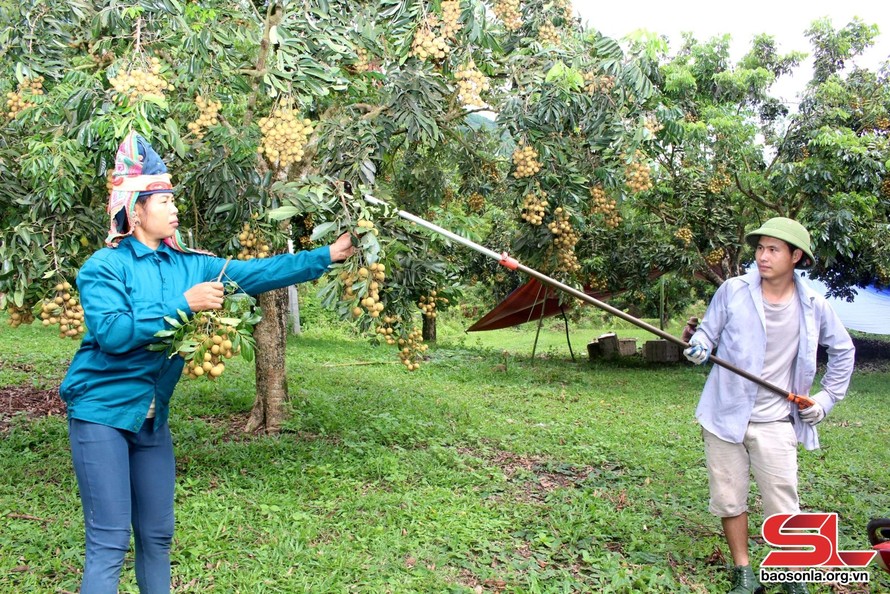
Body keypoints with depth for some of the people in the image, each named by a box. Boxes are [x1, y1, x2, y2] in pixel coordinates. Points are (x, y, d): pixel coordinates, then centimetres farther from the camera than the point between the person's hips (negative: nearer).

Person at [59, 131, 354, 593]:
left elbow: (256, 273, 1)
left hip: (152, 416, 6)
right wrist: (182, 304, -23)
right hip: (101, 411, -6)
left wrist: (327, 256, -3)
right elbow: (111, 333, -23)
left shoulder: (187, 265, 5)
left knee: (157, 536, 13)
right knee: (109, 542, -5)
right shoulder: (105, 266, -10)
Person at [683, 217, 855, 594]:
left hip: (774, 422, 0)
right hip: (726, 415, 1)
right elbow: (708, 333, 3)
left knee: (783, 509, 2)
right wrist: (697, 349, -19)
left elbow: (843, 350, 15)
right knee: (728, 500, 8)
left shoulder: (813, 307, -1)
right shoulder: (733, 290, -5)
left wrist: (828, 398, 10)